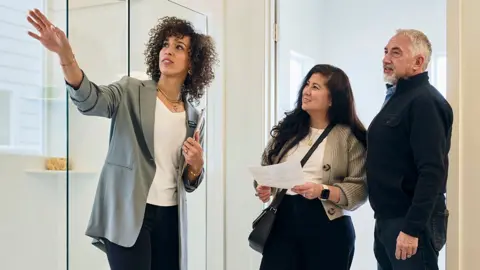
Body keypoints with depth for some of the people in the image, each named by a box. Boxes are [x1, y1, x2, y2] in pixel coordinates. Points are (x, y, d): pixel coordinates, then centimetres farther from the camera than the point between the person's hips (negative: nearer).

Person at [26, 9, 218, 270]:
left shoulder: (193, 116, 9)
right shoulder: (132, 92, 0)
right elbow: (89, 100, -21)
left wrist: (196, 164, -9)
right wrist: (65, 54, -38)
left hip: (170, 218, 4)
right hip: (127, 214, -4)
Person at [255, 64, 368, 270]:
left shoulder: (349, 137, -4)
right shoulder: (287, 129, 10)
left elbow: (359, 189, -9)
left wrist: (322, 191, -21)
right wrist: (264, 188, -4)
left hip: (328, 226, -3)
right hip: (283, 221, 3)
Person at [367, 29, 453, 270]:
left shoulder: (425, 101, -14)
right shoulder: (397, 98, 15)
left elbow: (432, 172, -22)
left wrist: (412, 228, -24)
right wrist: (385, 221, 16)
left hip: (411, 223, -9)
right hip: (387, 221, 9)